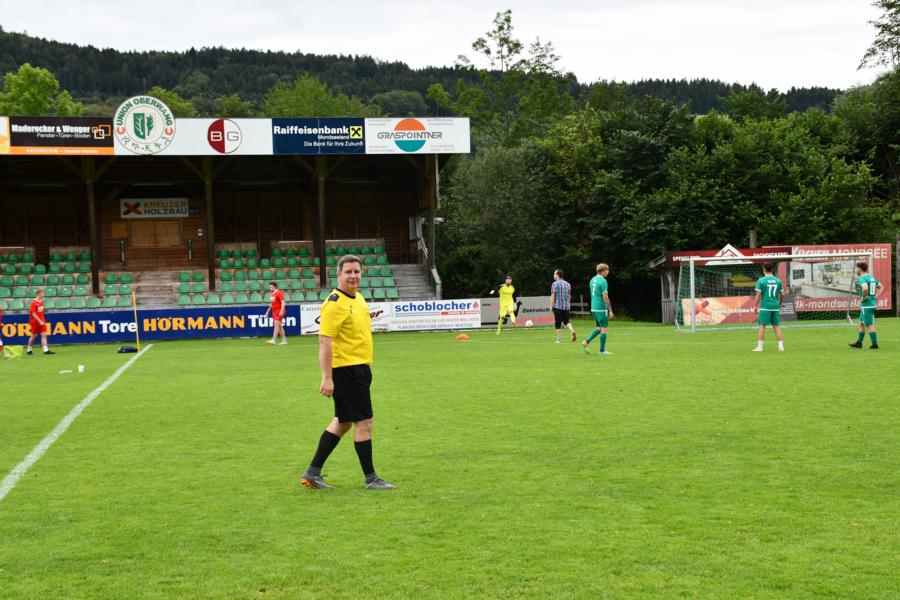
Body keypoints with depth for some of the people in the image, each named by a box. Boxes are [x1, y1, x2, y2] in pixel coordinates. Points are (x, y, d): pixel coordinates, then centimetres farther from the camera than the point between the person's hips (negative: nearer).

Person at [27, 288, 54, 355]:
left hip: (42, 322, 6)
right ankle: (29, 349, 24)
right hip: (35, 322, -6)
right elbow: (33, 313, -18)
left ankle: (46, 350, -13)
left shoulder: (41, 301, 8)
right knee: (34, 336, 6)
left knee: (44, 335, -6)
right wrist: (40, 321, -21)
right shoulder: (34, 302, -14)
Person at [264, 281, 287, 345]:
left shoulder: (279, 293, -9)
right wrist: (268, 311, 20)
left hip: (279, 311, -9)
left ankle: (273, 340, -20)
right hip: (274, 311, 9)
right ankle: (284, 341, 13)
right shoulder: (272, 294, 17)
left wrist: (281, 311, -24)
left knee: (276, 325, -14)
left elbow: (283, 303, -16)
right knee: (280, 326, 9)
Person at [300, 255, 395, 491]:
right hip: (345, 368, -10)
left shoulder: (358, 298, 12)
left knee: (343, 421, 14)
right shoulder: (335, 303, -16)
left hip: (360, 367, 10)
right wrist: (327, 378, -24)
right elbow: (324, 341, -20)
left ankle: (313, 472, 20)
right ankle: (370, 478, 6)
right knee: (364, 422, -4)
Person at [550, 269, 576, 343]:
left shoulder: (555, 284, -6)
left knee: (558, 323, 2)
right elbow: (569, 296, 16)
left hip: (557, 306, -4)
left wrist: (551, 306, -5)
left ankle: (558, 339, 4)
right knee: (566, 321, 11)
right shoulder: (568, 284, 11)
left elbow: (552, 296, -9)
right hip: (566, 306, 4)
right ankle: (572, 331, -17)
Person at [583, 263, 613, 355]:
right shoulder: (603, 281, -15)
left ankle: (587, 342, 3)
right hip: (601, 308, -8)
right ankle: (602, 350, 5)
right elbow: (605, 297, -19)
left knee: (599, 328, 17)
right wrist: (610, 310, -15)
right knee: (604, 328, 1)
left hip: (593, 308, 8)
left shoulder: (593, 280, 11)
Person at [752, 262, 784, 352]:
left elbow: (758, 294, -8)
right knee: (777, 326, 8)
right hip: (775, 306, 4)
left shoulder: (761, 280, -5)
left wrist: (755, 306, -1)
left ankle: (759, 347, -1)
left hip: (765, 306, -4)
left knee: (762, 326, 0)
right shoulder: (778, 280, 7)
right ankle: (781, 347, 6)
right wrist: (780, 303, 25)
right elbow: (782, 295, 10)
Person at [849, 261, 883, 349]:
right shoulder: (871, 277, 12)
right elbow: (881, 287, 23)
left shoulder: (862, 278, -16)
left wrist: (863, 298, -20)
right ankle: (859, 342, 23)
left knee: (869, 325, -2)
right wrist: (875, 297, 16)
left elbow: (865, 288, -37)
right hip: (873, 303, 9)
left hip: (866, 305, -9)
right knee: (861, 324, 17)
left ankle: (875, 344, 2)